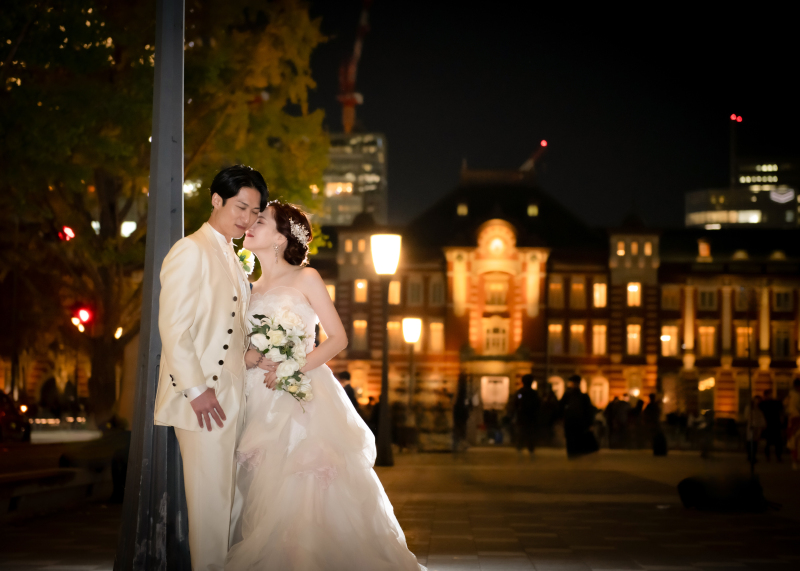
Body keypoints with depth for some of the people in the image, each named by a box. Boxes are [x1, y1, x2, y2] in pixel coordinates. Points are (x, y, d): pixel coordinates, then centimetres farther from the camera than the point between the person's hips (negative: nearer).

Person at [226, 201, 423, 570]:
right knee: (270, 502, -1)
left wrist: (292, 369, -13)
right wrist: (250, 357, -4)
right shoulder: (251, 287, 15)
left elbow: (338, 338, -3)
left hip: (305, 401, -4)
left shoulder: (305, 279, 1)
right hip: (261, 405, 4)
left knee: (312, 498, -9)